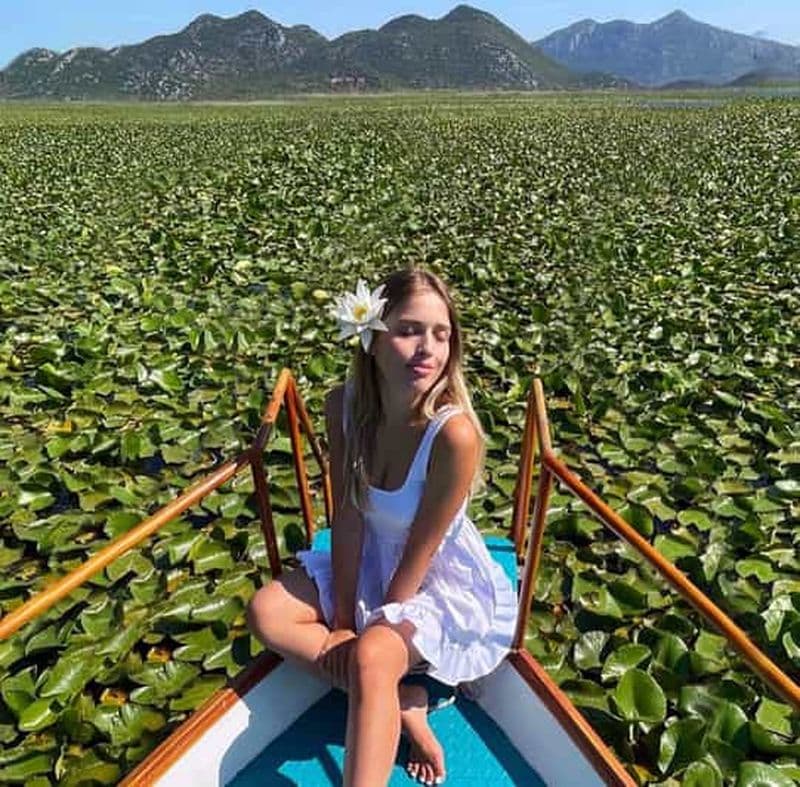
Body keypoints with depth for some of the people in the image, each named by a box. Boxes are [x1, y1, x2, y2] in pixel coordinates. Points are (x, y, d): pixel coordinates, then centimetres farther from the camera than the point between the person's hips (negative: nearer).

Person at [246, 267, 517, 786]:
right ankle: (404, 702, -7)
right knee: (266, 612, -9)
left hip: (446, 583, -6)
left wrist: (368, 629, -14)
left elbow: (419, 553, -22)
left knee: (371, 657, -31)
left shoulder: (454, 433, -32)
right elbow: (348, 518, -12)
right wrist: (342, 618, -11)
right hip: (371, 564, 6)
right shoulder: (344, 406, -17)